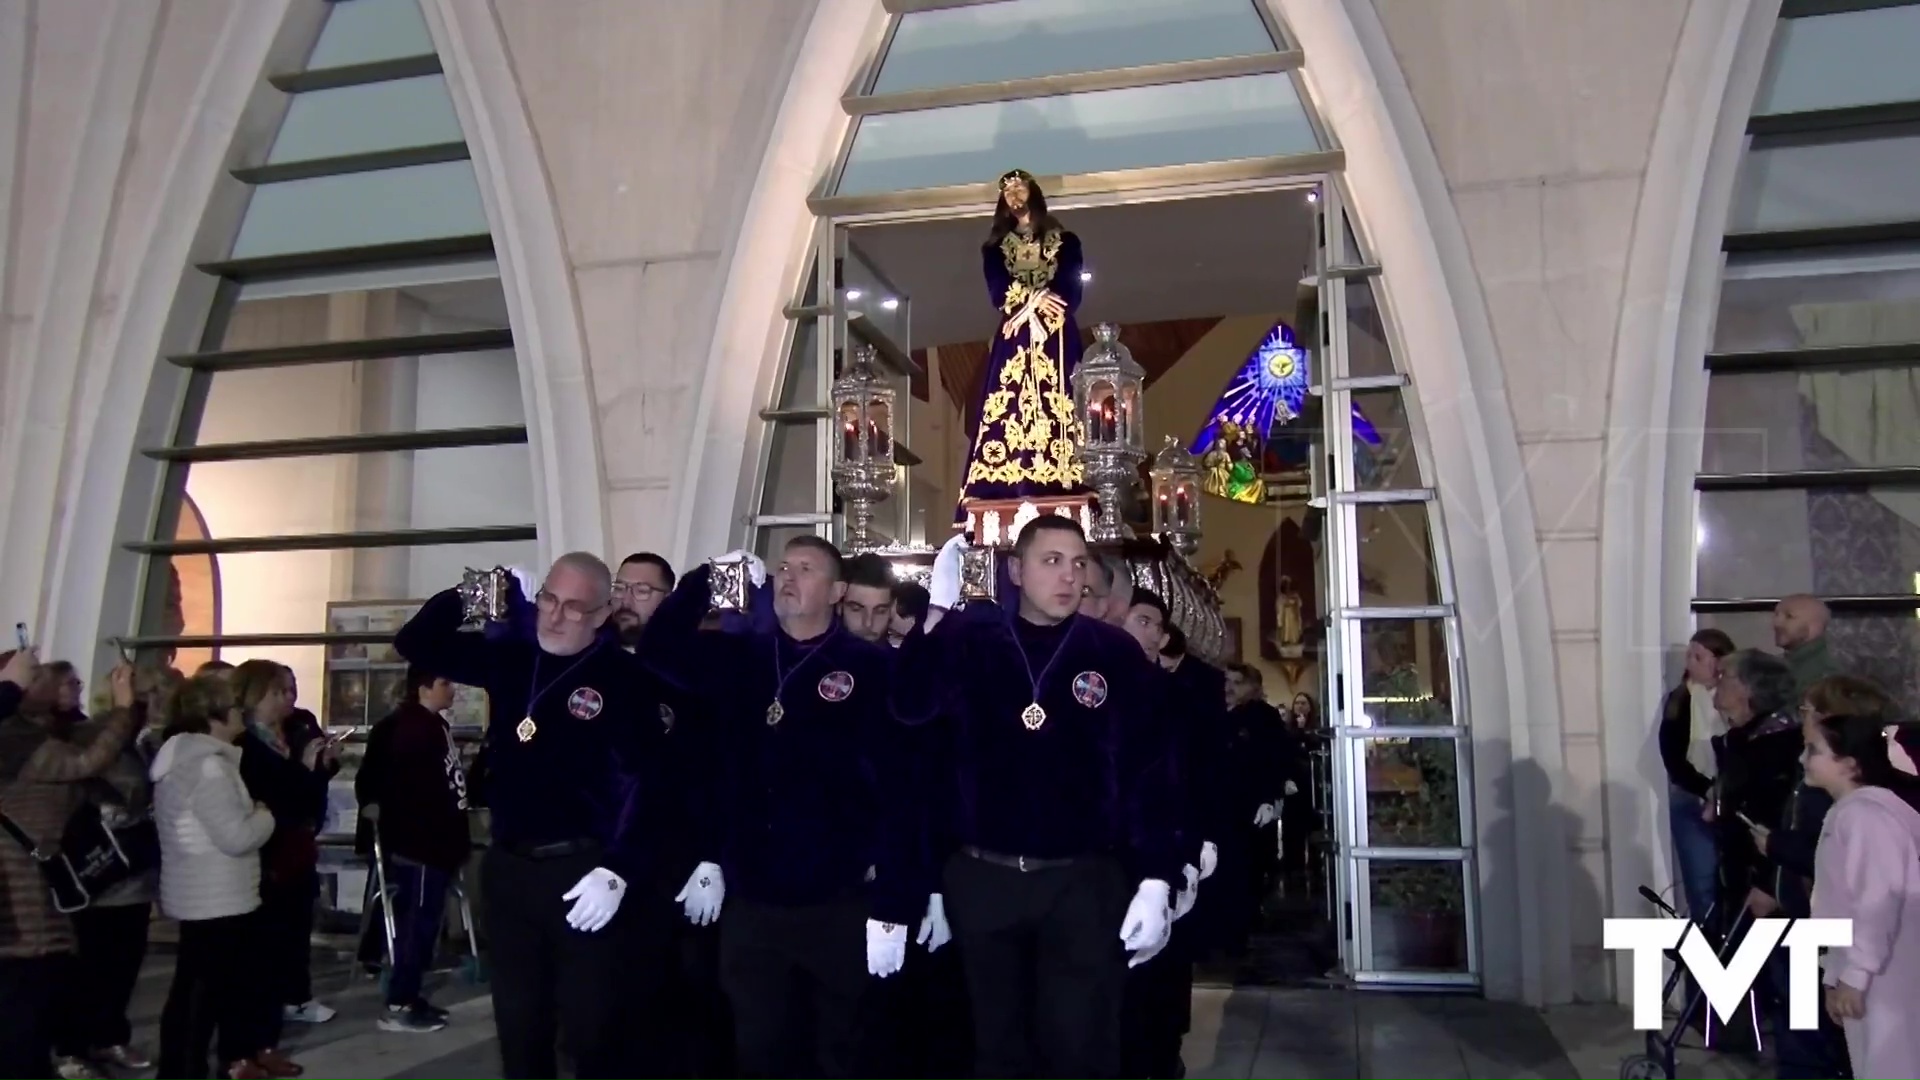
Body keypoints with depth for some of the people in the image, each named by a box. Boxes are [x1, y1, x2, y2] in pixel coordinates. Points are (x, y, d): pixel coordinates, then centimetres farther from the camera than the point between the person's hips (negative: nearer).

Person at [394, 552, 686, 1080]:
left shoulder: (626, 678, -9)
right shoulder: (508, 657, 7)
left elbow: (645, 780, -14)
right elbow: (415, 643, 12)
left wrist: (619, 869, -22)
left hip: (586, 872, -5)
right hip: (509, 868, 5)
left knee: (596, 1031, 2)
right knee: (518, 1028, 17)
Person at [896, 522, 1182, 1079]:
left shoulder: (1115, 652, -2)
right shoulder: (971, 641, 0)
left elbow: (1150, 770, -3)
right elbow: (910, 708, -16)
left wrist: (1156, 880, -9)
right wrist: (938, 609, -26)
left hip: (1084, 880, -1)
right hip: (981, 879, 1)